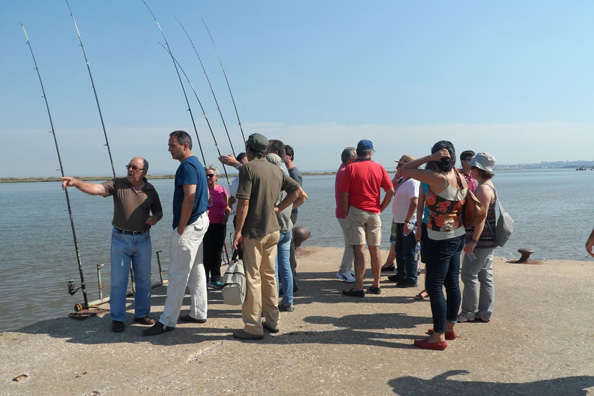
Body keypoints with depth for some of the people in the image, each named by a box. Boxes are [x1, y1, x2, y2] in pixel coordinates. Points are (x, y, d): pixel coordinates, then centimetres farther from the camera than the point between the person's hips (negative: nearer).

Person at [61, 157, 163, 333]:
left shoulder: (150, 190, 3)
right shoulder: (117, 184, -4)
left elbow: (158, 211, 14)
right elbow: (95, 189, -20)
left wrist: (155, 218, -8)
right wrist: (75, 183, -36)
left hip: (143, 239, 2)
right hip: (121, 239, -2)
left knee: (144, 280, 10)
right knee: (118, 281, 1)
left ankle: (142, 314, 25)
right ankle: (117, 319, 13)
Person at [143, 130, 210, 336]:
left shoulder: (187, 166, -16)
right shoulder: (197, 164, 16)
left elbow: (189, 198, -25)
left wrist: (180, 228, -19)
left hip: (189, 226, -11)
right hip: (200, 221, 11)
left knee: (177, 274, -6)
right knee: (196, 270, 16)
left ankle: (167, 321, 0)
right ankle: (199, 313, 25)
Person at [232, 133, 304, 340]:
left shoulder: (248, 168, -11)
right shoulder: (276, 170, 10)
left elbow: (244, 202, -17)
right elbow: (297, 189, 12)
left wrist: (238, 231, -13)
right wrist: (278, 208, 9)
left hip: (254, 231, -7)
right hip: (273, 230, 7)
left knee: (252, 278, -1)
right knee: (269, 276, 16)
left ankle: (253, 328, 4)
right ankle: (272, 321, 25)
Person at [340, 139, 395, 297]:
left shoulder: (351, 168, -4)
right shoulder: (379, 168, 3)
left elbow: (344, 194, -9)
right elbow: (391, 191, 1)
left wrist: (346, 213, 2)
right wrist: (380, 208, 10)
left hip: (356, 212, -3)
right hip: (374, 213, 3)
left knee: (359, 250, -4)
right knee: (375, 249, 11)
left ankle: (358, 288, -3)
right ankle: (376, 285, 19)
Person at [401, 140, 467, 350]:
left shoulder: (438, 178, -23)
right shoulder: (461, 178, 0)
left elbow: (404, 170, -18)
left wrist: (430, 158, -18)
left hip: (441, 241, -8)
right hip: (457, 236, 8)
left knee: (434, 287, -1)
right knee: (452, 283, 16)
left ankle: (439, 337, 5)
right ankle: (449, 328, 29)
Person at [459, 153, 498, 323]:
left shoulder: (484, 189, -17)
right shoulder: (487, 186, 15)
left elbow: (482, 217, -23)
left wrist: (474, 240, -25)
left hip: (481, 240, -10)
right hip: (487, 240, 10)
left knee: (469, 274, -3)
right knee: (485, 276, 12)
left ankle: (468, 313, 5)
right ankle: (485, 313, 18)